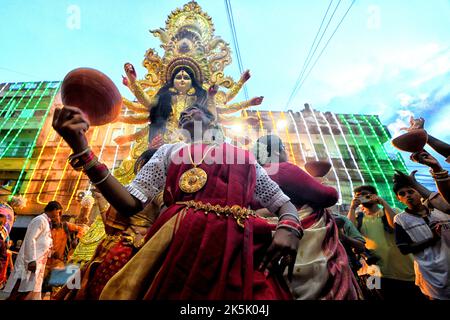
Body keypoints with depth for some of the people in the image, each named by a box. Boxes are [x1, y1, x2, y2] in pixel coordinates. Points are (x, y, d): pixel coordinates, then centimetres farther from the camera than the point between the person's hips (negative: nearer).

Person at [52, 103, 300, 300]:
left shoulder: (243, 156, 21)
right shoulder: (169, 151, 20)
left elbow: (282, 202, 18)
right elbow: (129, 203, 8)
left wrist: (289, 229, -7)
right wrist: (81, 149, -2)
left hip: (238, 247, 1)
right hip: (180, 240, 0)